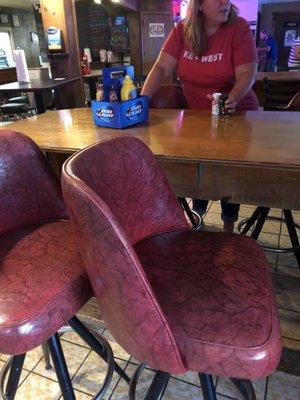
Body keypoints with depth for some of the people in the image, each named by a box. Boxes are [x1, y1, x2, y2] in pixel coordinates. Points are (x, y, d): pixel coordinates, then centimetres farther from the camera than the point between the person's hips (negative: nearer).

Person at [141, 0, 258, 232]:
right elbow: (162, 68, -11)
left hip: (236, 114, -2)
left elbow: (247, 74, -19)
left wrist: (232, 99, -40)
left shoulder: (239, 27, -13)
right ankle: (197, 214, 38)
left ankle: (229, 227, 26)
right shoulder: (182, 30, -6)